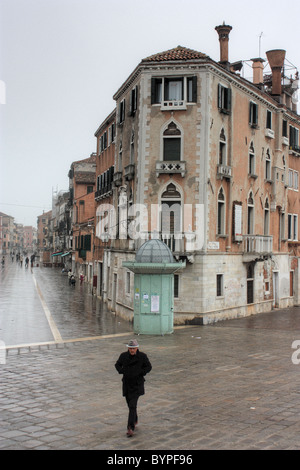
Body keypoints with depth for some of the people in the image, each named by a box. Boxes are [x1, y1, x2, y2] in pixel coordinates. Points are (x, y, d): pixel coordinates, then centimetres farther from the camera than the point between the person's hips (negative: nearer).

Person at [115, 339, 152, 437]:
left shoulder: (142, 356, -9)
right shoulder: (124, 355, -3)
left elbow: (149, 367, 0)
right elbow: (117, 364, 11)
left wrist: (140, 373, -12)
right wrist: (122, 371, -6)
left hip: (137, 384, -3)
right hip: (126, 384, 4)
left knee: (132, 405, -14)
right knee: (130, 405, 15)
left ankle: (130, 428, -14)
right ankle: (135, 421, 39)